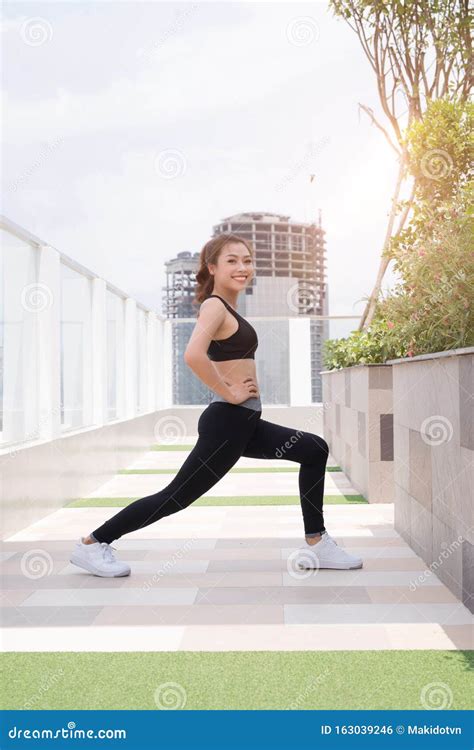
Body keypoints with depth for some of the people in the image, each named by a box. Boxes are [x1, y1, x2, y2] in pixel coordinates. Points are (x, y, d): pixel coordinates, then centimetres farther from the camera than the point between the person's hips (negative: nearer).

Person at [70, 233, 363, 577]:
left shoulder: (227, 309, 15)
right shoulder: (215, 306, -13)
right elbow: (193, 355, -32)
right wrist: (229, 393, -21)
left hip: (243, 424, 10)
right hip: (227, 421, -10)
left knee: (315, 450, 13)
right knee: (177, 496, -4)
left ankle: (317, 545, 16)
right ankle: (92, 543, 9)